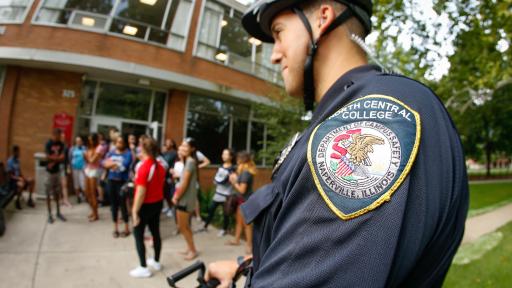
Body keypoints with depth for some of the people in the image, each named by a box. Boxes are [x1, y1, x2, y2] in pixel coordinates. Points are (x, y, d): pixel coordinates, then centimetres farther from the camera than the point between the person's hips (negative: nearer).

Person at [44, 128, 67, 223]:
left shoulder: (61, 144, 3)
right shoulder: (48, 144, -12)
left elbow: (62, 158, -2)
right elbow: (48, 158, -17)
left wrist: (54, 161, -16)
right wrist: (58, 157, -6)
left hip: (57, 170, 5)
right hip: (50, 171, -5)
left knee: (57, 192, 12)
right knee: (49, 193, 3)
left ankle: (58, 212, 22)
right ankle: (49, 214, 11)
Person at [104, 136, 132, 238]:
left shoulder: (128, 154, -7)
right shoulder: (111, 153, 10)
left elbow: (124, 166, -20)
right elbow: (105, 163, -1)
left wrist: (112, 164, -7)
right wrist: (116, 165, -18)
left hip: (122, 182, -5)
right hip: (111, 181, 5)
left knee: (122, 204, -3)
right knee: (113, 204, 11)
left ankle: (126, 228, 13)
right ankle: (115, 228, 24)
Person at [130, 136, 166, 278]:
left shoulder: (144, 167, -23)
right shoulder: (160, 166, 1)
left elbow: (141, 192, -24)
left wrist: (135, 211, -18)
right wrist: (158, 201, 19)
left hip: (146, 205, -7)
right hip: (158, 203, 7)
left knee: (138, 235, 6)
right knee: (155, 232, 18)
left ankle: (143, 268, 13)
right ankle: (156, 262, 33)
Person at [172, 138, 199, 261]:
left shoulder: (190, 161, -18)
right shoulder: (188, 160, 12)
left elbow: (184, 183, -19)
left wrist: (176, 197, -11)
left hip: (185, 198, -9)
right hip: (185, 198, 9)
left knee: (182, 227, 3)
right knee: (185, 226, 18)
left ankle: (193, 250, 15)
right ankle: (190, 248, 30)